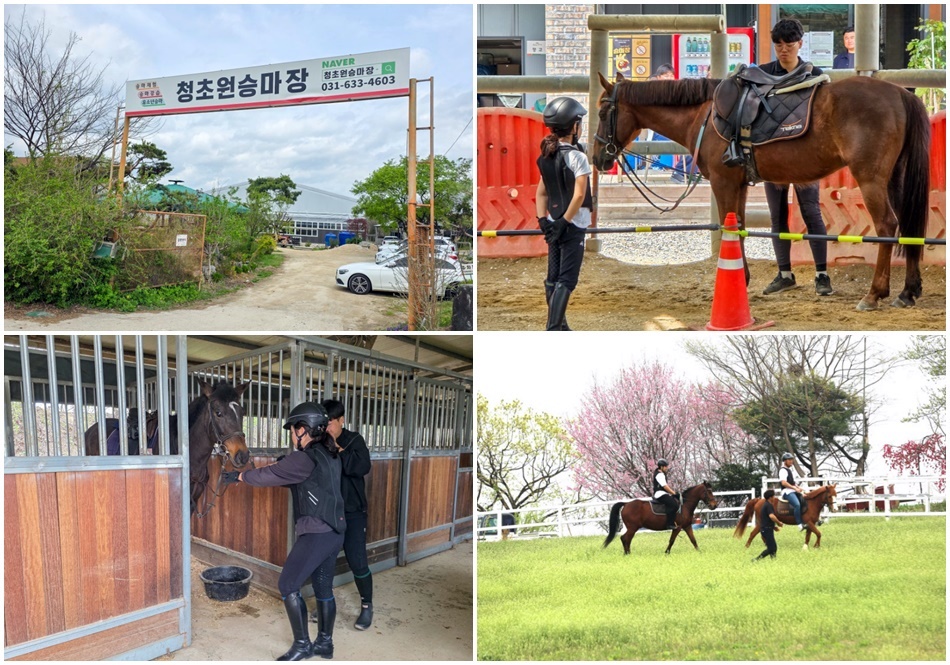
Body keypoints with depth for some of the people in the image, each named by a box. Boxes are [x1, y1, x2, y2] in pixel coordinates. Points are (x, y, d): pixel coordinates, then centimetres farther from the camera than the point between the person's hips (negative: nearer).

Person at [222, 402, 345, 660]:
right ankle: (325, 643, 23)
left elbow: (270, 475, -9)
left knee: (287, 585, 0)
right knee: (323, 588, 16)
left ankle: (302, 645, 5)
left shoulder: (306, 458, -16)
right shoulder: (330, 456, 10)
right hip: (334, 532, 9)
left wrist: (240, 476, 4)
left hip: (316, 533, -9)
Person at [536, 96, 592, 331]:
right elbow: (579, 195, -19)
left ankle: (559, 326, 22)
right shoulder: (577, 157, -13)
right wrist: (564, 222, -15)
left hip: (554, 224, 7)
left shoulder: (546, 157, 8)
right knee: (566, 280, -6)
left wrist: (543, 220, 3)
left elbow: (541, 192, 7)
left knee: (553, 278, 12)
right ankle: (553, 330, -14)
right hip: (572, 226, -7)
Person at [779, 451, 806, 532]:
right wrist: (795, 488, -20)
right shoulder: (783, 470, -8)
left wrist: (799, 488, 11)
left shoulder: (789, 470, 23)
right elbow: (784, 483, -20)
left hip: (793, 491, 10)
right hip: (787, 492, -10)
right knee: (797, 504, -31)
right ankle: (800, 524, -33)